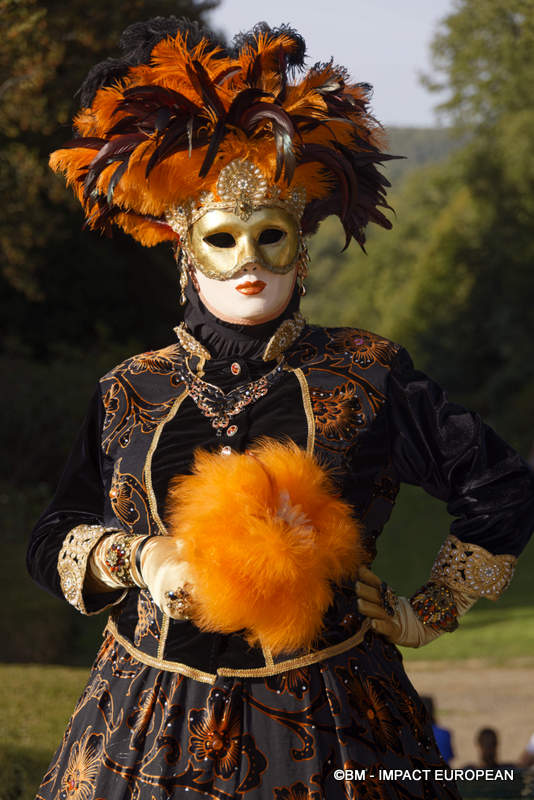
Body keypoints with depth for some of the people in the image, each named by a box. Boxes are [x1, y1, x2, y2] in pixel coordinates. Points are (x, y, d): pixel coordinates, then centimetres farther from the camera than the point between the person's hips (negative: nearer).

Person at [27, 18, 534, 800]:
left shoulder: (367, 377, -1)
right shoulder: (130, 395, 5)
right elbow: (53, 540, 11)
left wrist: (427, 615, 4)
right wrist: (135, 560, -7)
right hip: (154, 731, 2)